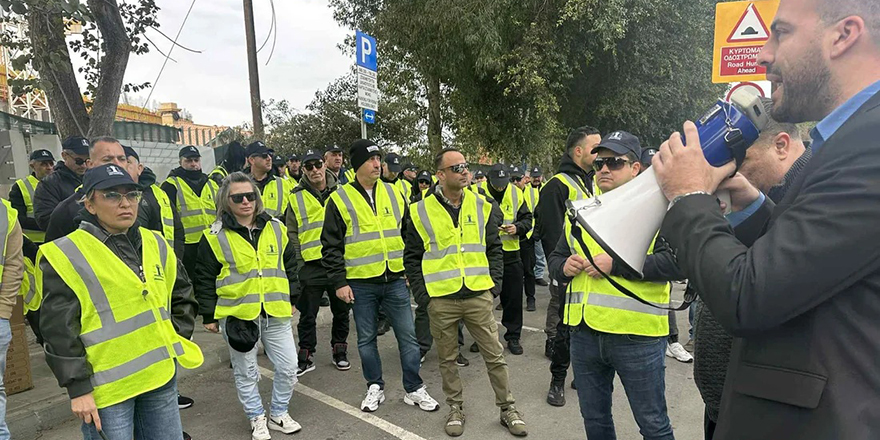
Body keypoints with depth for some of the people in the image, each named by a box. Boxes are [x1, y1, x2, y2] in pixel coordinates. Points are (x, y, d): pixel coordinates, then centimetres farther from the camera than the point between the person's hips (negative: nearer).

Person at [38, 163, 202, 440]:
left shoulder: (155, 244, 7)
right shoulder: (65, 256, -9)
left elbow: (182, 296, 17)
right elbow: (59, 331, -10)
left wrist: (177, 340, 7)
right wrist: (78, 389, -11)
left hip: (162, 377, 5)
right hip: (106, 388, -5)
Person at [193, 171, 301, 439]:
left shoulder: (276, 228, 5)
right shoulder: (215, 236, -5)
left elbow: (289, 267, 13)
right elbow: (204, 279, 0)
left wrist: (291, 300, 14)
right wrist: (209, 316, 0)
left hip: (276, 313, 3)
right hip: (237, 315, -2)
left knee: (288, 368, 7)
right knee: (246, 373, 12)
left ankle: (278, 414, 30)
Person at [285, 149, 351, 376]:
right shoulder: (296, 197, 3)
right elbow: (292, 232, 5)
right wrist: (299, 260, -4)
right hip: (311, 265, -1)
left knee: (341, 311, 12)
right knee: (308, 314, 6)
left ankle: (339, 351, 29)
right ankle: (306, 356, 21)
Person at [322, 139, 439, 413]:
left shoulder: (393, 194, 6)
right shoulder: (340, 199, -4)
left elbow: (408, 234, 13)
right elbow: (331, 246, -3)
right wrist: (339, 282, -7)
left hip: (395, 280, 3)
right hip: (361, 283, -2)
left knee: (407, 335, 7)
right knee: (366, 339, 11)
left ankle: (414, 389, 22)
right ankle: (375, 388, 30)